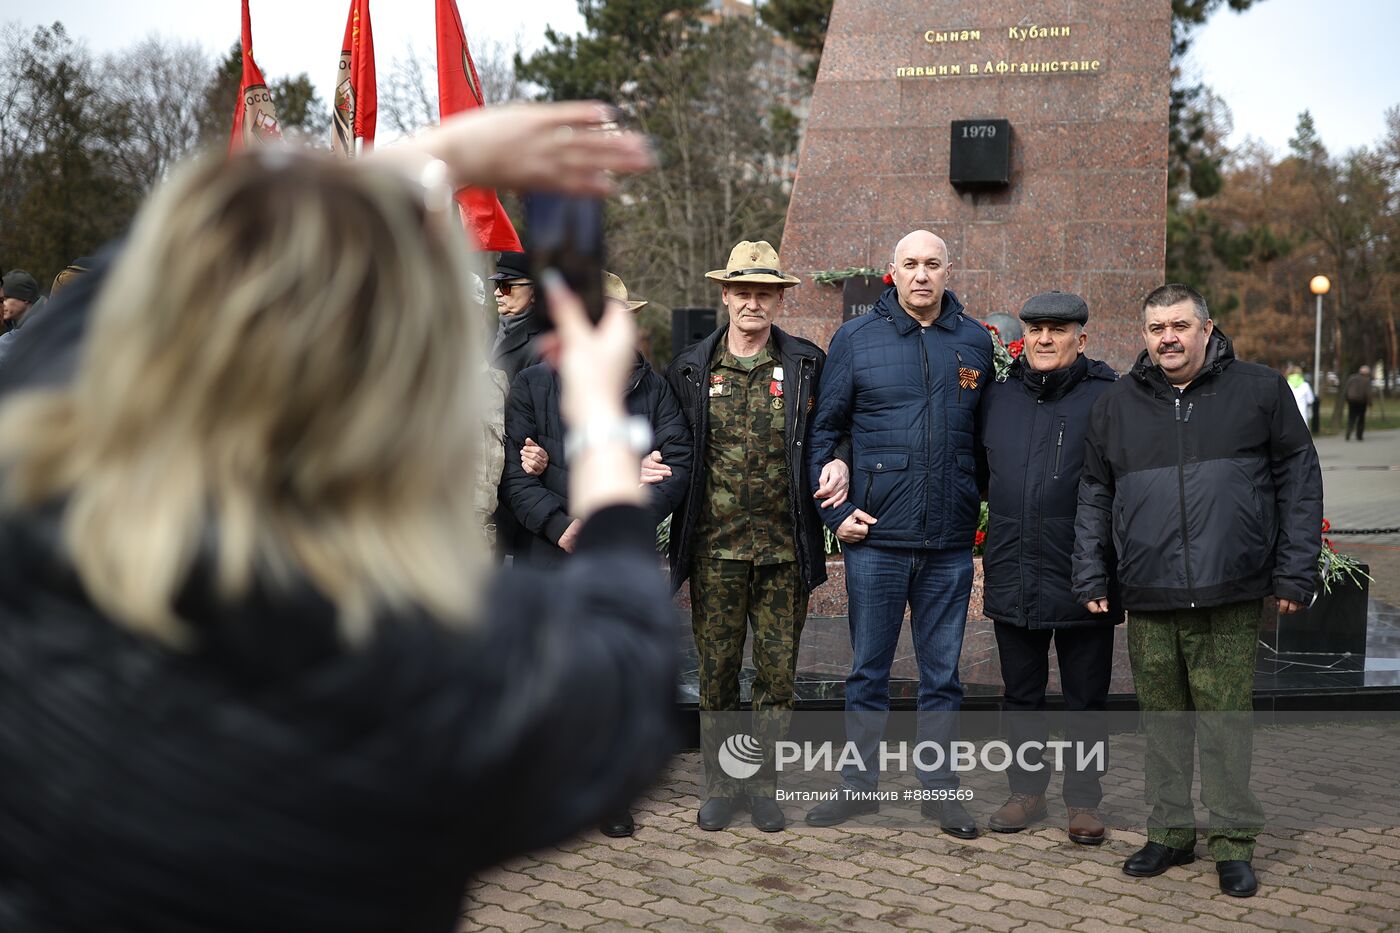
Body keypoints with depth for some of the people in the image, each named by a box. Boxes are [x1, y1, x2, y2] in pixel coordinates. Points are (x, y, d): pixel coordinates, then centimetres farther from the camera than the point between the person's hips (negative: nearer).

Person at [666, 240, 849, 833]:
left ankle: (763, 784, 22)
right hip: (715, 546, 1)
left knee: (778, 671, 7)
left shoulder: (807, 365, 2)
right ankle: (720, 785, 22)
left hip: (785, 548, 0)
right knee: (716, 669, 7)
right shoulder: (691, 369, 5)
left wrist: (839, 464, -9)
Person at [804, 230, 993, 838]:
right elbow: (822, 429, 3)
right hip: (876, 538, -1)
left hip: (951, 543, 2)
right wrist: (835, 511, -4)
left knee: (942, 674, 11)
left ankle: (938, 788, 23)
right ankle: (860, 784, 22)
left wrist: (985, 514, 6)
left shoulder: (976, 344, 6)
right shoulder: (856, 339, 0)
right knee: (869, 670, 8)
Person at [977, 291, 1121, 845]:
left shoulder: (1110, 398, -6)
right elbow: (978, 471, 21)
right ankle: (1026, 792, 30)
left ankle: (1084, 801, 24)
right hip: (1013, 579, 4)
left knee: (1086, 699, 10)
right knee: (1020, 695, 15)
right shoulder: (998, 396, 8)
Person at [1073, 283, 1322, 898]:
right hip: (1148, 600, 3)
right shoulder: (1116, 405, 10)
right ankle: (1170, 832, 24)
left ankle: (1233, 840, 17)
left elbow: (1299, 481, 4)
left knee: (1228, 721, 3)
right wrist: (1090, 577, 7)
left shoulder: (1260, 391, 4)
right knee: (1163, 721, 11)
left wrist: (1295, 575, -2)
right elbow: (1094, 496, 14)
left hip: (1230, 597, -2)